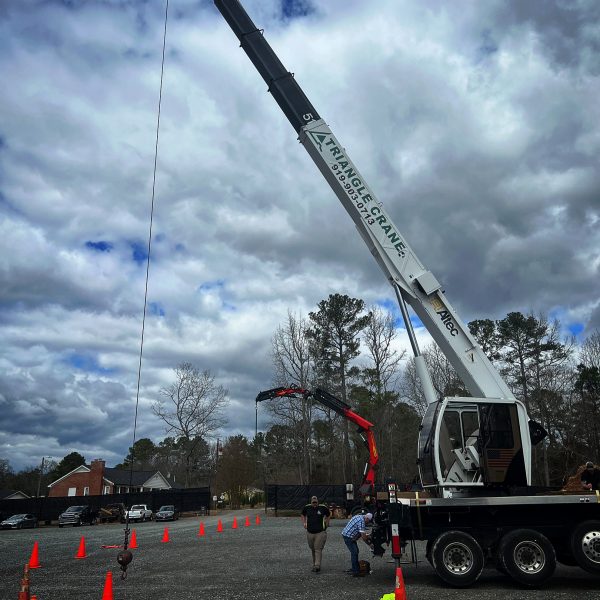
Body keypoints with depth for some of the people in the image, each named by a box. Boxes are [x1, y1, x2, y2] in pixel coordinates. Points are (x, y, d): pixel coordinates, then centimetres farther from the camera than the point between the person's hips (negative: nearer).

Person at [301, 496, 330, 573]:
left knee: (318, 549, -10)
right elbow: (303, 515, 22)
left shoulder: (323, 508, -5)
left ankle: (317, 566, -11)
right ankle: (314, 564, 27)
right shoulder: (307, 508, 1)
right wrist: (304, 523, 9)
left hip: (320, 532, -3)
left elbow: (328, 515, 14)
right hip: (310, 532, 3)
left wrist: (326, 524, 5)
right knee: (312, 549, 12)